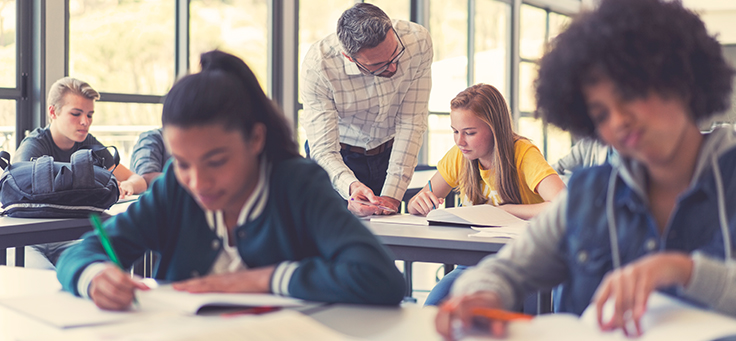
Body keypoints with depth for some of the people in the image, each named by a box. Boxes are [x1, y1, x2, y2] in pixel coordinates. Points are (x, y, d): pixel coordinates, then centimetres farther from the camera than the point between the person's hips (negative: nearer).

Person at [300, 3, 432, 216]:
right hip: (339, 156, -2)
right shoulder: (318, 65, -31)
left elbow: (412, 122, -20)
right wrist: (350, 186, -52)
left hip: (390, 152, 2)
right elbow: (323, 150, -30)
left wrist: (391, 195, -25)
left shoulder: (417, 41, -25)